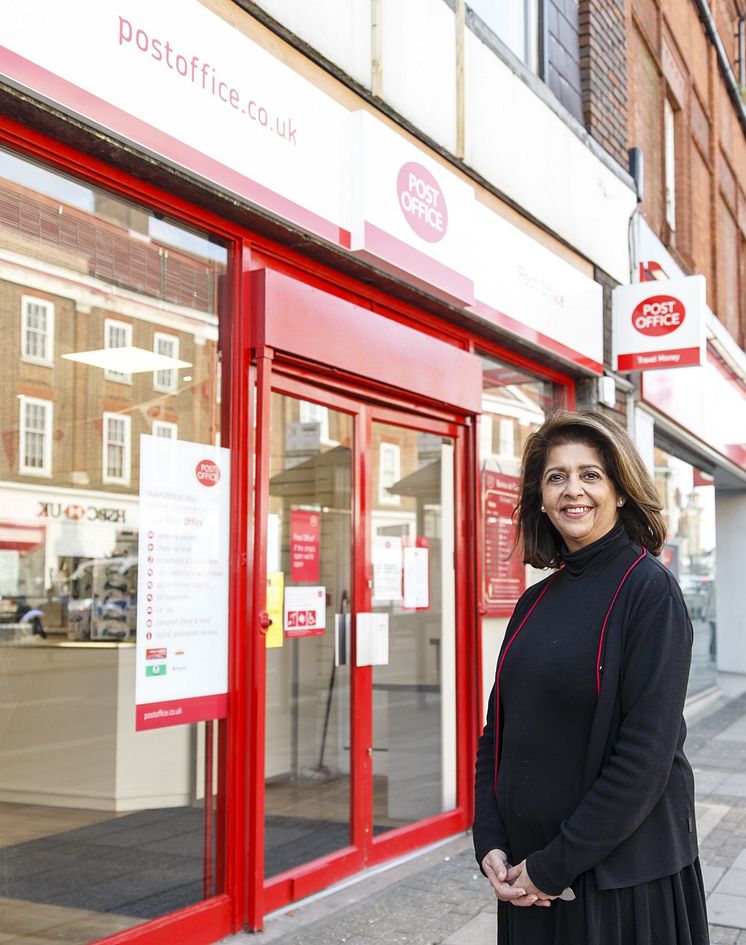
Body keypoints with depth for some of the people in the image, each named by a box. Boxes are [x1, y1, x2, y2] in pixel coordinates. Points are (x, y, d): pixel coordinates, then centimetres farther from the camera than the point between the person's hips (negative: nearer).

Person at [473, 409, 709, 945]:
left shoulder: (649, 589, -12)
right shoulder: (535, 602, 6)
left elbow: (647, 754, -18)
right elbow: (499, 729, 9)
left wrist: (555, 865, -17)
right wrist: (490, 842, -4)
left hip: (623, 874, -6)